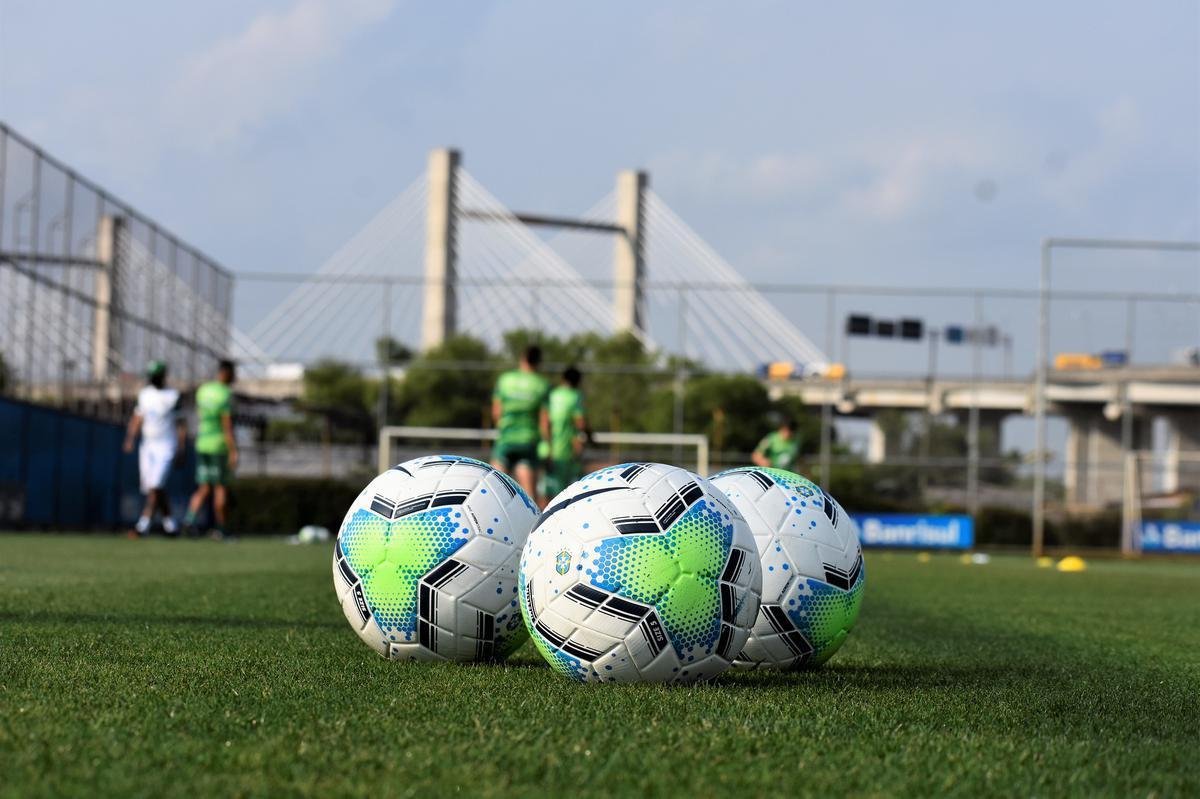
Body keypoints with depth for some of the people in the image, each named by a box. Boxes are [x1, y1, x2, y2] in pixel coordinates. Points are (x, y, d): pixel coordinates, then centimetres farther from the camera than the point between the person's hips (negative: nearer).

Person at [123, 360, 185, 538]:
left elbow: (180, 424, -3)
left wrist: (181, 448, -9)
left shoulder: (173, 396, -4)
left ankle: (143, 525, -21)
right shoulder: (144, 394, 11)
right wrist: (130, 439, 1)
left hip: (166, 446, -6)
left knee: (155, 487, -16)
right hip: (147, 446, 6)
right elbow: (137, 419, 14)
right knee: (151, 487, 6)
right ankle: (169, 524, 19)